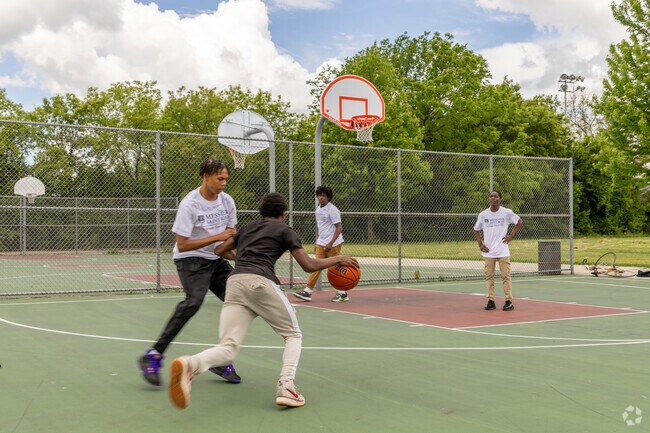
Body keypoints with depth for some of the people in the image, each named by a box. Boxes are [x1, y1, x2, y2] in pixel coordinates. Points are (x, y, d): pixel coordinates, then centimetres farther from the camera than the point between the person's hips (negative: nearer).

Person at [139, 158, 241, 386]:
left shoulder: (227, 201, 1)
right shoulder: (189, 205, -19)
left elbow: (230, 235, 14)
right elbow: (182, 245, -20)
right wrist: (216, 237, -25)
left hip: (216, 260, 7)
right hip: (190, 259, -7)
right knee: (194, 300, -30)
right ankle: (154, 355, -24)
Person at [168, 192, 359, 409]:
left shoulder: (248, 227, 29)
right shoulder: (284, 230, 15)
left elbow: (219, 250, 36)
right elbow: (308, 265, 7)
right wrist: (338, 259, 22)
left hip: (234, 282, 4)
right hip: (260, 282, -4)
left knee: (227, 349, -2)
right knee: (293, 334, 16)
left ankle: (190, 364, -35)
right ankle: (286, 386, -7)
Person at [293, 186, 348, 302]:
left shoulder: (332, 209, -12)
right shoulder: (318, 209, 11)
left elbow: (339, 227, -15)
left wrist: (330, 243, -22)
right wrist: (317, 242, 19)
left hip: (333, 244, -7)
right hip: (321, 243, 7)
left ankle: (342, 293, 11)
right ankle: (307, 291, -2)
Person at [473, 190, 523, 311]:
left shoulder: (507, 212, -2)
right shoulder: (483, 214, 4)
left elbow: (520, 222, 11)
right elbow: (476, 230, 16)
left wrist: (511, 236, 2)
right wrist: (480, 244, 4)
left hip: (503, 250, -2)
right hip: (488, 251, 2)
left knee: (505, 276, -3)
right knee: (489, 276, 3)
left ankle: (509, 301, 3)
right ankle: (491, 301, 9)